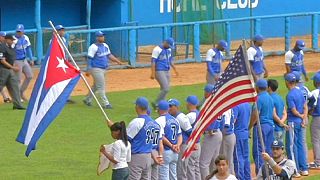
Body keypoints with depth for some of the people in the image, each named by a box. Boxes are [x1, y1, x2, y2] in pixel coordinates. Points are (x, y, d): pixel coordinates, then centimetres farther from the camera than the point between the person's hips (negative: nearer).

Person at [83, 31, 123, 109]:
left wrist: (117, 61, 5)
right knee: (101, 87, -8)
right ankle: (105, 103, -7)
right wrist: (88, 70, -18)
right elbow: (89, 59, -15)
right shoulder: (93, 47, -14)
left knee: (96, 86, 19)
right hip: (96, 69, -9)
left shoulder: (105, 46, 11)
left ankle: (87, 100, 33)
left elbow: (109, 55, 18)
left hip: (103, 69, 9)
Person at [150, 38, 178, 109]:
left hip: (167, 71, 8)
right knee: (165, 89, -15)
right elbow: (153, 62, -16)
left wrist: (175, 69, 23)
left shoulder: (169, 49, 10)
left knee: (164, 89, 8)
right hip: (159, 71, -8)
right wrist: (153, 73, -20)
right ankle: (156, 103, -3)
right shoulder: (157, 49, -14)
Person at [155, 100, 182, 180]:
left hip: (164, 152, -8)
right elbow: (180, 135, 11)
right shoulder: (175, 120, 13)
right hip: (174, 153, 8)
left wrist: (171, 146, -11)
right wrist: (178, 145, -4)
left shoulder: (159, 120, -12)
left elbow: (162, 137, -19)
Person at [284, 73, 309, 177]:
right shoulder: (300, 92, 8)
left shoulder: (290, 95, -18)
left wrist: (301, 116, -1)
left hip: (293, 122, -8)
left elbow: (294, 111, -19)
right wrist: (303, 119, 2)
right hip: (300, 122, 8)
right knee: (300, 145, 14)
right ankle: (304, 169, 17)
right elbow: (305, 107, 9)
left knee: (291, 146, -2)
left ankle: (295, 171, -2)